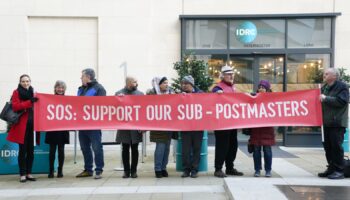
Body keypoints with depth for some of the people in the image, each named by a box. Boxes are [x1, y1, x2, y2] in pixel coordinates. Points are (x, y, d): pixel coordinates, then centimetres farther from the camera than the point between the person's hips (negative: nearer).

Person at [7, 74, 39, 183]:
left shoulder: (33, 93, 14)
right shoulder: (16, 92, 1)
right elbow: (15, 106, -12)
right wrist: (30, 102, -20)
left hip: (32, 124, 4)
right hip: (22, 125, -4)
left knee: (31, 150, 7)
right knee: (23, 150, -2)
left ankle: (29, 173, 16)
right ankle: (22, 174, 5)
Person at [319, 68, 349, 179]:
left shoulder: (342, 87, -6)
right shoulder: (324, 87, 17)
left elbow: (341, 101, -20)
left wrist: (326, 98, -17)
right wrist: (319, 98, 7)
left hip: (337, 123, -8)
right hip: (326, 122, 8)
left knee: (336, 146, -5)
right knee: (327, 146, 10)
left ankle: (339, 171, 3)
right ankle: (331, 168, 20)